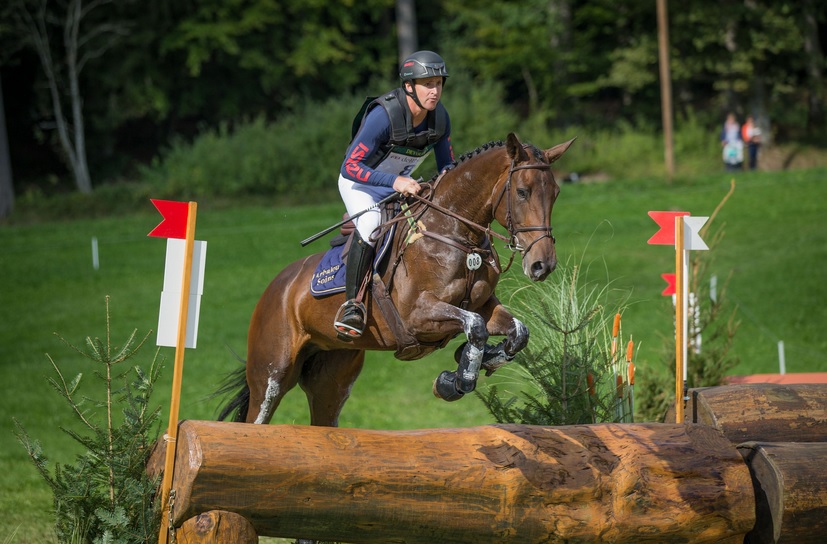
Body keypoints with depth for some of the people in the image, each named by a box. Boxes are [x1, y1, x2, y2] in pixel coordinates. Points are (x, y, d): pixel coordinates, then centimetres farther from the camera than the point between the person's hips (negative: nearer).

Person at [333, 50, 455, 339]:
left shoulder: (439, 117, -11)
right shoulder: (383, 115, -32)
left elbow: (447, 166, 5)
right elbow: (351, 167, -34)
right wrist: (394, 182, -46)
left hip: (402, 185, 7)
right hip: (359, 183, -7)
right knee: (371, 223, -36)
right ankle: (351, 304, -31)